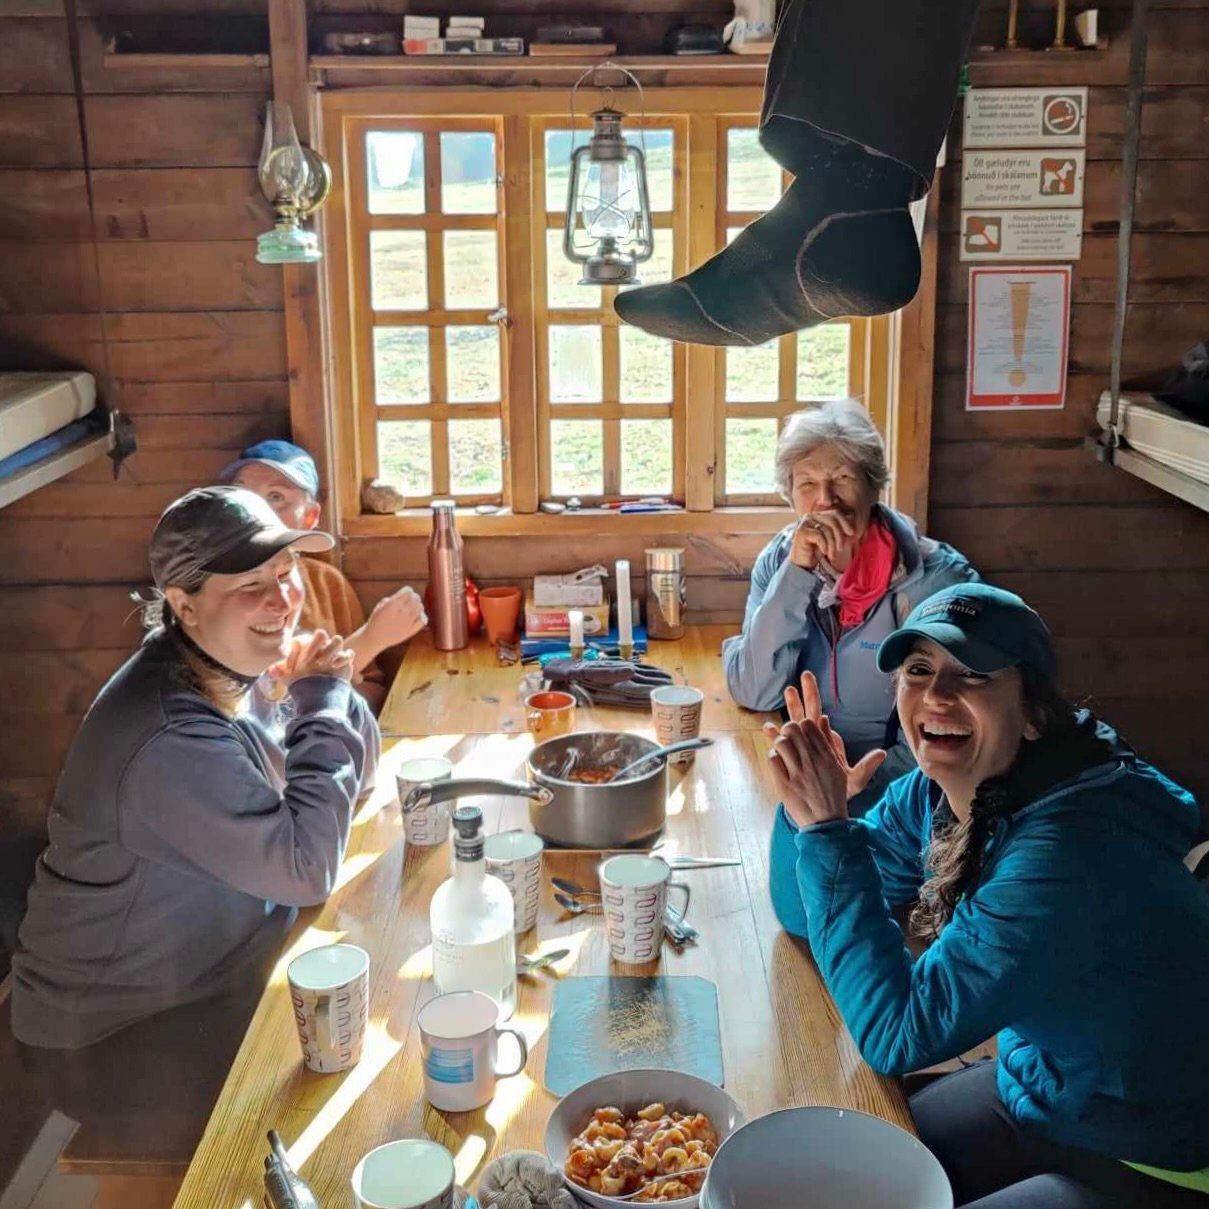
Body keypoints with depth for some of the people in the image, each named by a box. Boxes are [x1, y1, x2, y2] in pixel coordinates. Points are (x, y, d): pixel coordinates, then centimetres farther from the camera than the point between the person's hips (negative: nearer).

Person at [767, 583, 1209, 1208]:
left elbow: (897, 1035, -31)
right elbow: (806, 916, 1)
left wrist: (827, 828, -32)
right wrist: (810, 807, -19)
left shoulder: (1072, 846, -33)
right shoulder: (932, 793, -9)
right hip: (1030, 1085, 7)